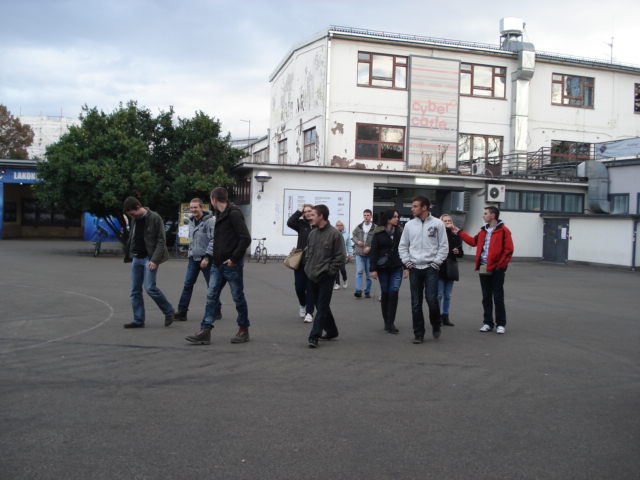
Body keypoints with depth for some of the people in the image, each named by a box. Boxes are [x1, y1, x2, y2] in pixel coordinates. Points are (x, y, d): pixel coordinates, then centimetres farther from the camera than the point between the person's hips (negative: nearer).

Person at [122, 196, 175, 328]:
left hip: (149, 259, -7)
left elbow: (161, 241, -12)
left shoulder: (155, 218, -10)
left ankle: (169, 311, 4)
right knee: (135, 290, 5)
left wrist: (155, 260, -18)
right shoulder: (134, 220, 10)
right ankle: (138, 320, 12)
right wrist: (129, 256, 15)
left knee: (149, 287, -14)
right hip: (136, 258, 7)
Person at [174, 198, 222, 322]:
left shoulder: (210, 221, -13)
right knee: (187, 284, 0)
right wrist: (190, 253, 15)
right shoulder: (191, 221, 11)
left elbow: (213, 241, -17)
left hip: (206, 258, -6)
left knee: (211, 286, 3)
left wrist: (207, 257, -20)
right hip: (193, 258, 6)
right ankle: (182, 311, 2)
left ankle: (216, 312, 16)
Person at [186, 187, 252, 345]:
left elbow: (245, 238, -21)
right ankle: (205, 331, 4)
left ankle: (243, 330, 19)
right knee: (211, 296, 4)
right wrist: (214, 257, 11)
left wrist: (234, 258, -19)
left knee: (238, 297, 5)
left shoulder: (234, 214, -14)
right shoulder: (220, 214, 15)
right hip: (218, 265, 9)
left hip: (231, 265, -8)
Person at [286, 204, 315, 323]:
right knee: (299, 287, 7)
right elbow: (290, 222, -14)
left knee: (310, 288, 2)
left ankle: (309, 313, 11)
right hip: (300, 261, 3)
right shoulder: (301, 224, 4)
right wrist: (299, 211, -10)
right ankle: (302, 305, 36)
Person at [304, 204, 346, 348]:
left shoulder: (334, 234, -9)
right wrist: (308, 267, 9)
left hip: (326, 277, -7)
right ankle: (331, 331, 29)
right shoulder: (312, 233, 10)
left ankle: (314, 336, -7)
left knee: (322, 307, -6)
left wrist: (330, 271, -12)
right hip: (312, 277, 7)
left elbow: (341, 256, -10)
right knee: (320, 305, 14)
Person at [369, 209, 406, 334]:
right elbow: (373, 251, -2)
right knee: (385, 293, 6)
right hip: (383, 268, -1)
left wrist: (406, 267, 4)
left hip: (397, 267, 1)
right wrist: (373, 269, -7)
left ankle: (390, 323, -7)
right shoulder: (379, 233, -2)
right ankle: (387, 322, 17)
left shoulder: (400, 232, 6)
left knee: (394, 292, -9)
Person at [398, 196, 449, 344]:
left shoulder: (437, 224, -2)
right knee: (416, 303, 4)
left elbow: (444, 246, -1)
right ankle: (418, 333, 14)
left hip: (430, 268, -3)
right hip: (414, 268, 3)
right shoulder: (409, 225, 7)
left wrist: (436, 262, -7)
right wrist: (407, 261, 1)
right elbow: (403, 246, 13)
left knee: (432, 299, -9)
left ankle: (436, 326, 19)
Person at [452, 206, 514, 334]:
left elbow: (508, 250, -10)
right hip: (483, 269, 6)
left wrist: (501, 265, -14)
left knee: (498, 297, 0)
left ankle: (501, 324, 9)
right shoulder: (483, 231, 14)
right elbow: (473, 241, 23)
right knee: (486, 297, 11)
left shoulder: (503, 231, -7)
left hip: (496, 269, -6)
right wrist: (459, 232, 24)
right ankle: (487, 323, 19)